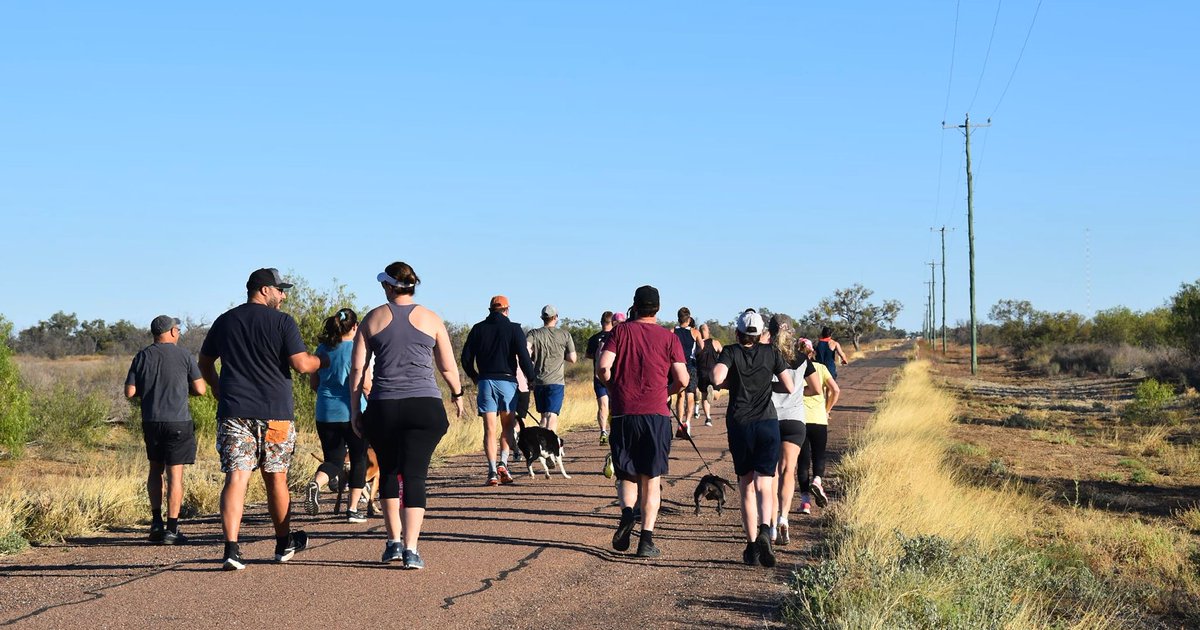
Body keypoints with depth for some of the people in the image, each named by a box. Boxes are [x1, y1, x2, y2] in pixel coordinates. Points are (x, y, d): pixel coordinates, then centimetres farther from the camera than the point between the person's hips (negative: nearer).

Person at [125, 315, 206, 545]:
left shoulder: (142, 356, 4)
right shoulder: (184, 356, -3)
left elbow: (130, 392, 1)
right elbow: (200, 389, -2)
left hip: (151, 421, 3)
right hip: (178, 422, -3)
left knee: (155, 469, 20)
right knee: (175, 474, -1)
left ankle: (156, 521, 15)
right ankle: (171, 530, -3)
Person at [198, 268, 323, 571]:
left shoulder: (224, 321, 11)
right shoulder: (282, 322, -4)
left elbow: (205, 361, 23)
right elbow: (301, 365, -10)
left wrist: (217, 387, 39)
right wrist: (321, 361, 11)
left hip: (233, 412, 3)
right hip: (275, 413, -2)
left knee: (236, 478, -6)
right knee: (276, 478, 12)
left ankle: (231, 548, -20)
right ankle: (284, 543, 28)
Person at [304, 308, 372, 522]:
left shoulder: (322, 350, 6)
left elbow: (313, 383, 11)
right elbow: (365, 384, -15)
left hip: (325, 414, 4)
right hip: (353, 413, -4)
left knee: (333, 459, 11)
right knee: (358, 460, 12)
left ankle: (316, 483, -22)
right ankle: (352, 509, 11)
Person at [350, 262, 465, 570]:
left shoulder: (373, 318, 6)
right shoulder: (430, 319, 6)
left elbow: (357, 368, 3)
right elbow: (448, 368, 10)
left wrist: (354, 409, 9)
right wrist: (457, 395, 27)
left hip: (383, 406, 1)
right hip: (424, 405, -1)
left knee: (388, 472, 17)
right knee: (415, 475, -2)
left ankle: (394, 541, 18)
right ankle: (410, 548, -11)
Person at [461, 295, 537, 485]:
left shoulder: (478, 329, 8)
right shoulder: (514, 329, 0)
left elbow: (466, 358, 7)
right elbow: (524, 357, -8)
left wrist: (475, 378, 21)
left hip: (485, 382, 1)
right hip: (507, 381, -1)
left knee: (489, 429, 1)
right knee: (508, 425, 12)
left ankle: (492, 470, -8)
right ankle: (503, 463, -6)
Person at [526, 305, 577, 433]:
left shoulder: (534, 334, 4)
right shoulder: (565, 335, 3)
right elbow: (572, 358, 1)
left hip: (538, 382, 3)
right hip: (556, 381, -3)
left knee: (544, 416, 17)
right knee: (552, 416, -9)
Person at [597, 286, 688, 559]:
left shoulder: (620, 331, 4)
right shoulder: (668, 337, 4)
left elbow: (603, 368, -8)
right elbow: (682, 379, -2)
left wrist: (615, 388, 12)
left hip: (623, 413, 0)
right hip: (656, 414, 0)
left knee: (627, 475, 14)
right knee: (651, 479, 6)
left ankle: (627, 511, -15)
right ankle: (647, 540, -1)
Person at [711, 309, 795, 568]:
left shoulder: (731, 352, 1)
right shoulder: (770, 352, 5)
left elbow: (717, 378, -17)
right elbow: (789, 387, 3)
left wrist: (732, 382, 4)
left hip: (739, 425, 0)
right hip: (768, 423, 0)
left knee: (747, 488, 10)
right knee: (764, 485, -5)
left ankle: (751, 544, 5)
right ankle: (764, 530, -32)